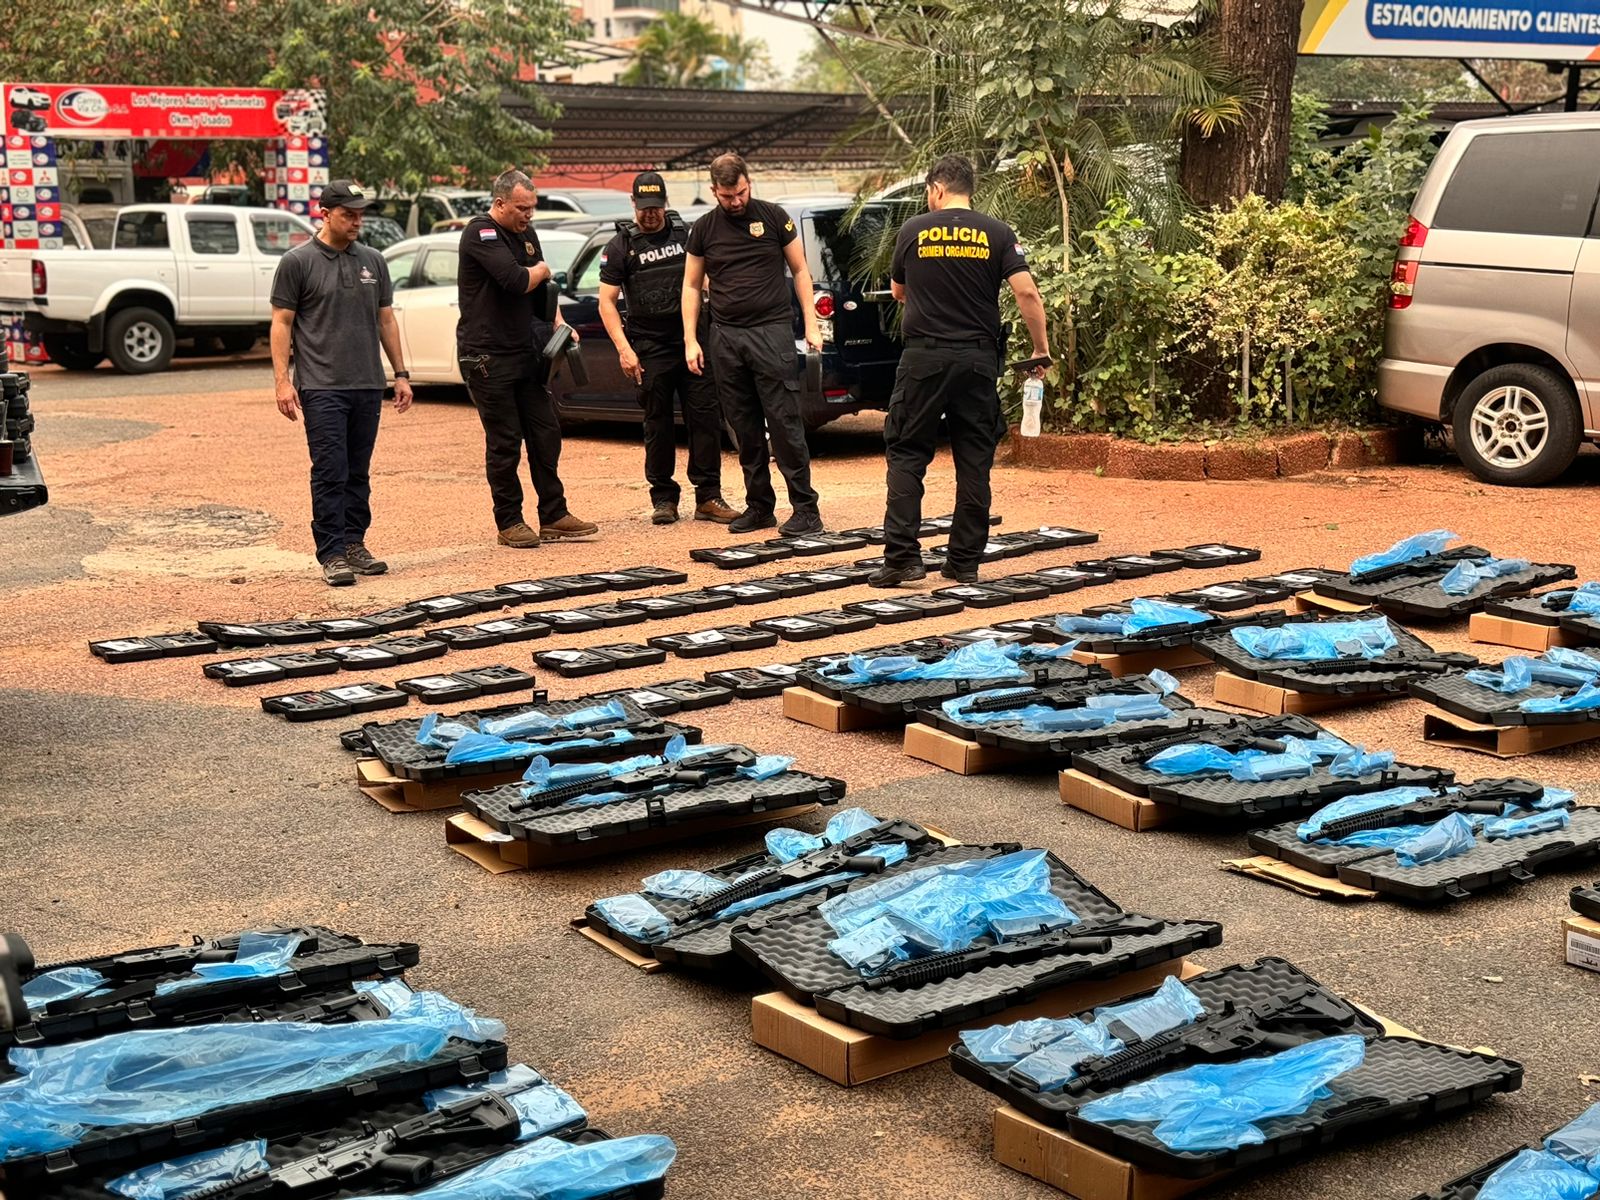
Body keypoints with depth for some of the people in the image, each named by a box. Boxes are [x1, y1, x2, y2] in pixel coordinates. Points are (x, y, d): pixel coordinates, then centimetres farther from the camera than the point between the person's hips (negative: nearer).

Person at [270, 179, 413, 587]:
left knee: (358, 473, 10)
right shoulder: (298, 262, -2)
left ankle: (354, 545, 17)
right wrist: (282, 380, -10)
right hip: (321, 387, -5)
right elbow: (282, 323, -3)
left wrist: (401, 374, 13)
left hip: (368, 386, 5)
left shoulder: (372, 262, 13)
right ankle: (332, 555, -6)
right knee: (330, 473, -8)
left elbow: (385, 320, 17)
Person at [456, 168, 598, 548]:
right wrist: (540, 270, -5)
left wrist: (559, 323, 5)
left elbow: (542, 290, 20)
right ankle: (509, 523, 7)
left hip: (524, 353, 8)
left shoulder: (525, 235, 14)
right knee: (504, 442, -3)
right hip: (486, 356, -8)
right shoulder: (481, 233, -13)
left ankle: (554, 516, 15)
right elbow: (516, 280, -25)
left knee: (545, 433, 7)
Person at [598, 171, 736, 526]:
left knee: (705, 417, -3)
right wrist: (623, 349, -10)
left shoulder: (686, 234, 9)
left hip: (693, 342, 2)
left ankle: (708, 497, 2)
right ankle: (663, 498, 14)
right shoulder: (620, 246, 2)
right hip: (650, 348, -2)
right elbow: (606, 302, 0)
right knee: (658, 426, 4)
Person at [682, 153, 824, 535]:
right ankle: (759, 506, 16)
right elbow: (692, 286, 14)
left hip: (772, 331, -3)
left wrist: (811, 326, 2)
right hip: (725, 337, 3)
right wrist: (690, 340, 6)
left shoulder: (773, 217, 1)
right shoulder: (704, 230, 8)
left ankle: (805, 508, -5)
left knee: (785, 424, -7)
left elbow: (800, 271, 7)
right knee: (745, 429, 7)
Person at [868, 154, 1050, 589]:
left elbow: (898, 291, 16)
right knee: (974, 462, 7)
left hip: (923, 357, -1)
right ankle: (965, 562, 9)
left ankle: (902, 556, -5)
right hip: (978, 359, 1)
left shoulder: (913, 231, 2)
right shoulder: (997, 234, 1)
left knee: (907, 455, 4)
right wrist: (1041, 350, 2)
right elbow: (1027, 293, -7)